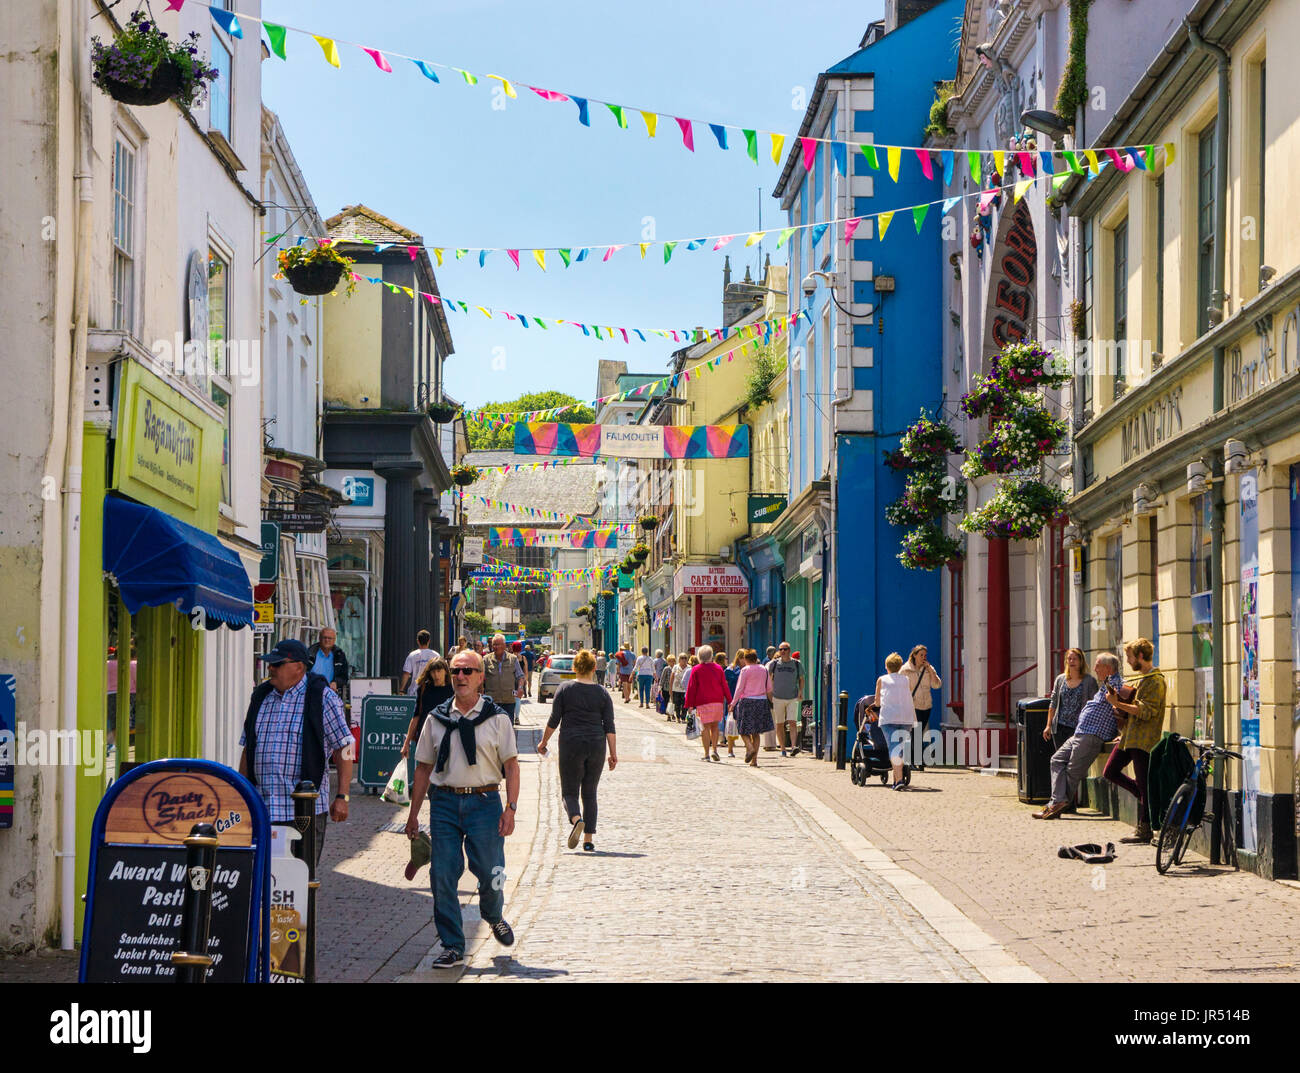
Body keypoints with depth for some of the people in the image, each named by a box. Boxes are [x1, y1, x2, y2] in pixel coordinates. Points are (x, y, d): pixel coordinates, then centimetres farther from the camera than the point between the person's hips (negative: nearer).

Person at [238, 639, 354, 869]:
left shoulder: (323, 698, -3)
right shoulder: (261, 696, 14)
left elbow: (344, 748, -4)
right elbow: (248, 748, 21)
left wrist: (342, 796, -11)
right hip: (262, 807, 5)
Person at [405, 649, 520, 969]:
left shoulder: (497, 719, 4)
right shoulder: (437, 719, 10)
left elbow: (511, 765, 1)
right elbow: (423, 767, 14)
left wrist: (511, 808, -10)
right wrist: (413, 813, 12)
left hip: (484, 801, -2)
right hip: (444, 801, 2)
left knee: (490, 873, -4)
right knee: (442, 876, -3)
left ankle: (493, 916, 31)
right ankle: (452, 947, 7)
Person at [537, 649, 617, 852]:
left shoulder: (565, 689, -1)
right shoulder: (602, 694, 3)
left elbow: (554, 721, -2)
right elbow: (609, 727, 0)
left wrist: (543, 742, 11)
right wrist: (613, 754, 4)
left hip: (571, 744, -2)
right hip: (596, 745, 2)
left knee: (569, 791, 5)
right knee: (590, 793, 12)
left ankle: (577, 819, -26)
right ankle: (588, 840, 8)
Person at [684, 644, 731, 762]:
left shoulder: (696, 670, -2)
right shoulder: (718, 668, 5)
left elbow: (691, 688, -2)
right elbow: (724, 686, 7)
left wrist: (690, 704, 2)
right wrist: (729, 701, 12)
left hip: (703, 703, -2)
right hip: (718, 702, 2)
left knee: (705, 727, 0)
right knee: (715, 726, 14)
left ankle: (706, 754, -1)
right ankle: (714, 750, 2)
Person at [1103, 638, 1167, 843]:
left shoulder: (1156, 682, -13)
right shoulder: (1143, 680, 19)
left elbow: (1145, 711, -21)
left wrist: (1118, 704, -21)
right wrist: (1118, 704, 9)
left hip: (1143, 740, -10)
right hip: (1129, 736, 10)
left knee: (1143, 786, -6)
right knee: (1110, 772, 10)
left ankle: (1144, 831, -2)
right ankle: (1144, 796, 20)